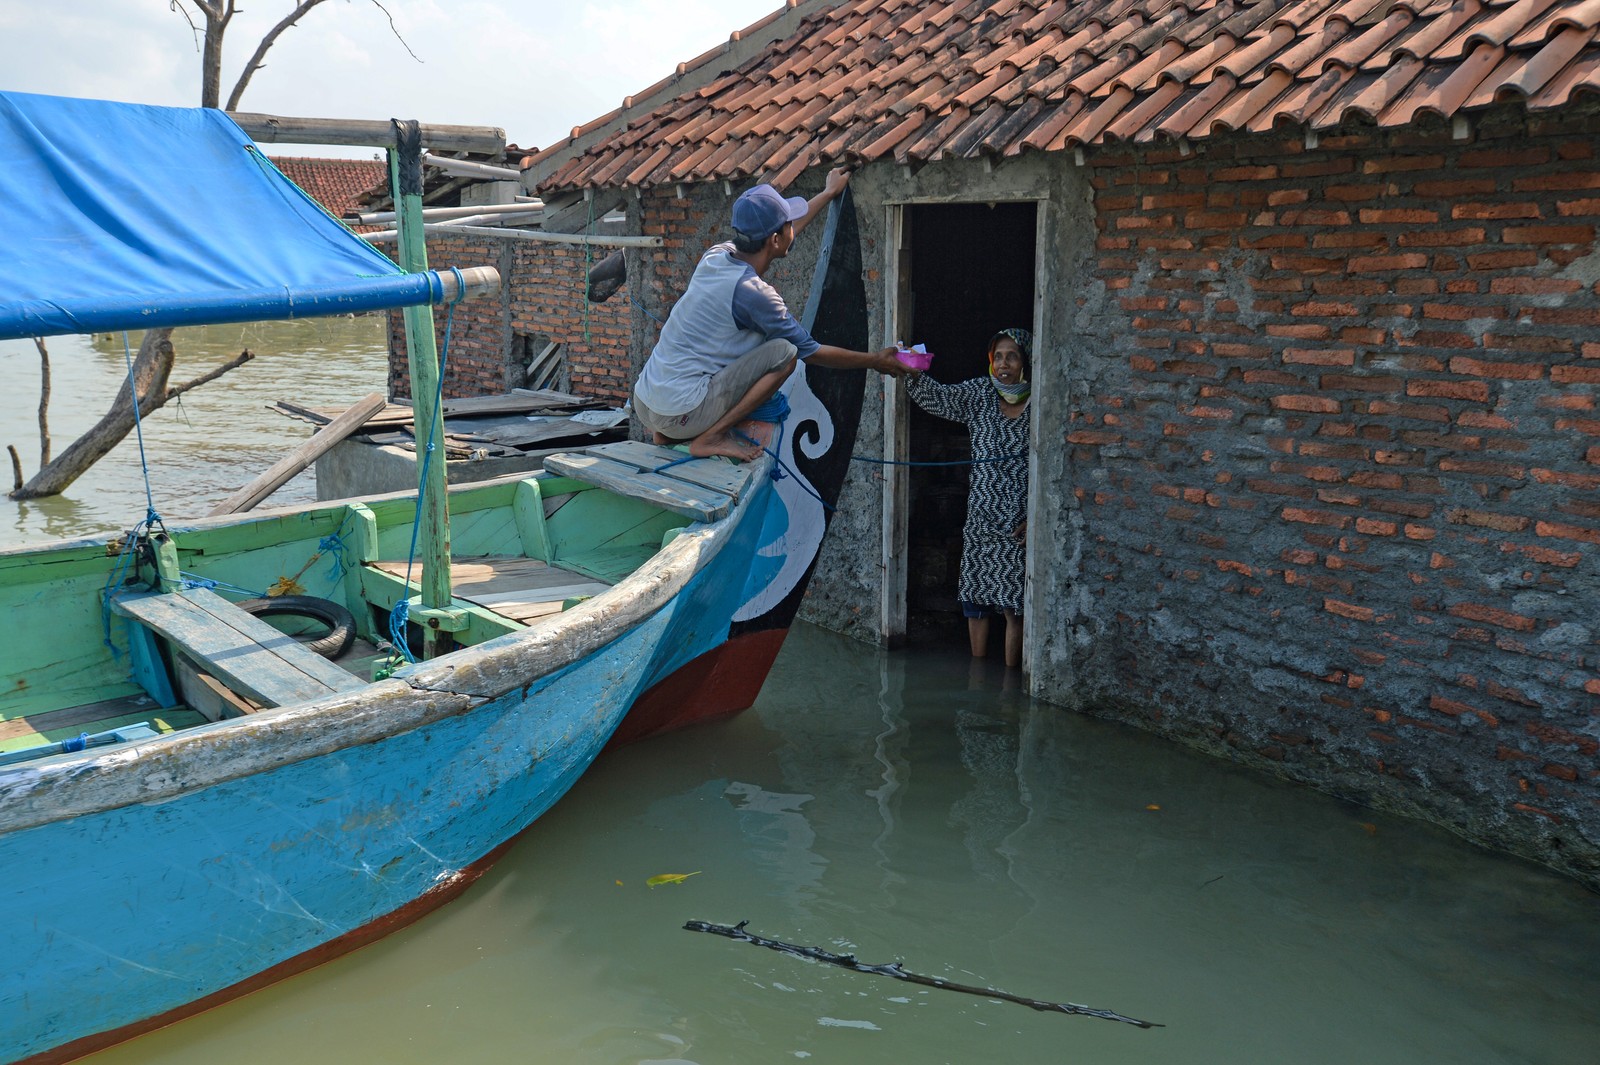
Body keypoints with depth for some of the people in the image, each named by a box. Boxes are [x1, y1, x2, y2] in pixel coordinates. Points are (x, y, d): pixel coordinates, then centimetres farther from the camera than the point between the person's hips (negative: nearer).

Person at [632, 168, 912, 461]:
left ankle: (668, 435, 20)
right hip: (679, 416, -8)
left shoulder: (716, 255, 5)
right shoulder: (753, 293, -17)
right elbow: (810, 351, -4)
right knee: (784, 351, -10)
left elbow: (775, 235, 26)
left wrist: (828, 193, 38)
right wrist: (875, 361, 9)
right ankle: (711, 438, -7)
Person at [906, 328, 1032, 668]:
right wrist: (912, 375, -23)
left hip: (1019, 525, -4)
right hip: (980, 519, 4)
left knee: (1013, 604, -2)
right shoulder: (980, 394, 6)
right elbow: (938, 397, -2)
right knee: (975, 598, 10)